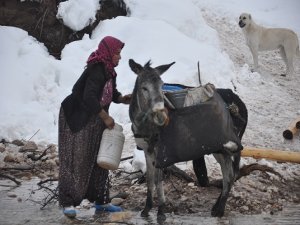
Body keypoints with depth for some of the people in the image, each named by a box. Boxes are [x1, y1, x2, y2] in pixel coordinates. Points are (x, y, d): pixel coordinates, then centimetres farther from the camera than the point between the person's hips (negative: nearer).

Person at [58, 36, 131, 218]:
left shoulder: (108, 70, 6)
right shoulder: (97, 70, -24)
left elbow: (111, 93, 18)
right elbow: (89, 97, -32)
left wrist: (122, 99, -3)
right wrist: (105, 117, -24)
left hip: (96, 120, 10)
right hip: (77, 120, -10)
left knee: (99, 159, 12)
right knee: (75, 160, -6)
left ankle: (101, 200, 20)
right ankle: (68, 203, -1)